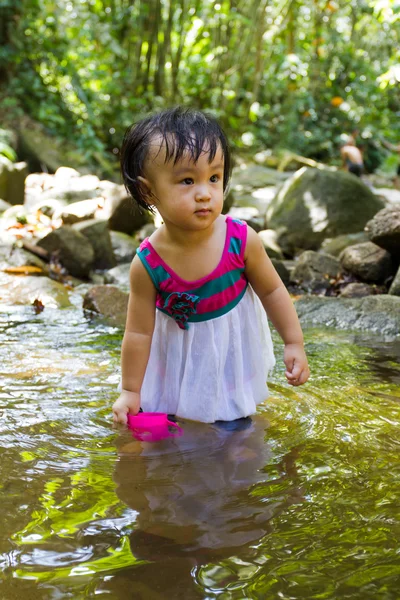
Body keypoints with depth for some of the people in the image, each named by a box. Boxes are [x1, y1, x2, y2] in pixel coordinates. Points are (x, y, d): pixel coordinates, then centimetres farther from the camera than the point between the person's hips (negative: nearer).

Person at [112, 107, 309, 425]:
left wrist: (294, 343, -3)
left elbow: (272, 291, -7)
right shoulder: (147, 265, -25)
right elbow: (139, 332, -14)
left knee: (234, 425, 15)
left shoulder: (242, 240, -24)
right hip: (179, 360, 0)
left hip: (233, 348, 1)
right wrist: (130, 391, -7)